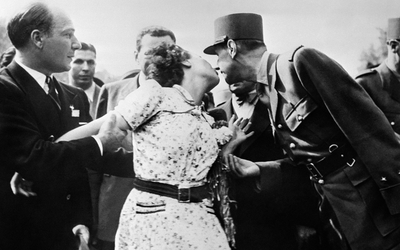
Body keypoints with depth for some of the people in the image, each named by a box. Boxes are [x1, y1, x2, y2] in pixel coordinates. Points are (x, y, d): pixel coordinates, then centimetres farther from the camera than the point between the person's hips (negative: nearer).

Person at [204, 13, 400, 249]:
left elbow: (368, 123, -18)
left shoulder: (301, 61, -15)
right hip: (334, 206, 8)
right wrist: (259, 169, 0)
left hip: (374, 200, -8)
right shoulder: (267, 93, 10)